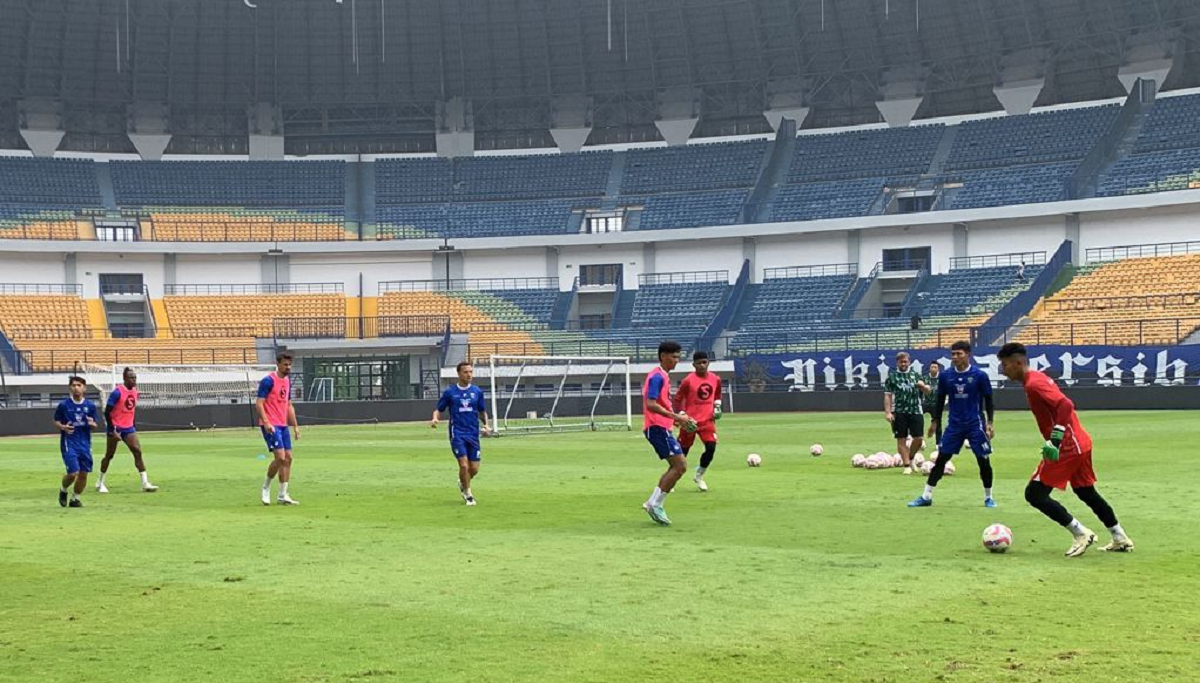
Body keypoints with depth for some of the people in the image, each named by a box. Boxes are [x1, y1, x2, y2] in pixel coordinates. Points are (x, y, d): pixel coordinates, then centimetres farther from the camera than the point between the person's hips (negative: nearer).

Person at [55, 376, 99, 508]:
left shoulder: (90, 405, 2)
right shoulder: (64, 404, -4)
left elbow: (95, 424, 10)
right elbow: (56, 421, 5)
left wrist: (92, 423, -14)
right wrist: (62, 427, -16)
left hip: (85, 443, 3)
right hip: (69, 443, -3)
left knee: (83, 473, 3)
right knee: (73, 473, -12)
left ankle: (75, 499, 24)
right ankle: (63, 490, 20)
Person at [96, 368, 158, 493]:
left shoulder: (134, 391, 6)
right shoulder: (117, 392, -15)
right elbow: (107, 412, -15)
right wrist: (113, 430, -19)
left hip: (128, 428, 6)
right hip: (116, 428, -6)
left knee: (138, 452, -7)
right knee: (109, 455, 7)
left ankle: (145, 483, -9)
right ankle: (100, 483, 24)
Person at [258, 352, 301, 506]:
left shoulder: (287, 381, 14)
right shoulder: (268, 381, -10)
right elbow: (259, 403, -14)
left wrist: (295, 426, 17)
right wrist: (266, 422, -25)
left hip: (284, 425, 8)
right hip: (271, 425, -8)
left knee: (288, 458, 4)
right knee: (280, 457, -14)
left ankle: (283, 495, 9)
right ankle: (266, 486, 9)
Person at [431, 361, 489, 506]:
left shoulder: (477, 391, 6)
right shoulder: (449, 392, 0)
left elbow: (482, 411, 16)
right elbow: (438, 409, 6)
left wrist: (486, 424, -2)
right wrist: (435, 418, -16)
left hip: (473, 434, 3)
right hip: (457, 434, -3)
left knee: (474, 469, 2)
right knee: (464, 465, -14)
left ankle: (463, 483, 36)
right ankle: (467, 494, 8)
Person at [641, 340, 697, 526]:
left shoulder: (662, 376, 18)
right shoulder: (657, 376, -13)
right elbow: (651, 404, -23)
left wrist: (676, 419, 16)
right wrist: (676, 417, -24)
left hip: (661, 427, 10)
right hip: (658, 427, -10)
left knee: (677, 466, 12)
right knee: (680, 466, -11)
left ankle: (653, 503, 12)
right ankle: (655, 504, -6)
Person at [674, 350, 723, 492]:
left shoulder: (715, 379, 2)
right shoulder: (688, 381, -13)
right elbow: (677, 399, -8)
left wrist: (717, 407, 6)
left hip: (707, 420, 4)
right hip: (690, 421, -4)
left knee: (711, 448, -11)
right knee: (683, 450, 4)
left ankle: (699, 476, 11)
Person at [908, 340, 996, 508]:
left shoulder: (979, 375, -7)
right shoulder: (945, 376, 1)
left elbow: (988, 400, 0)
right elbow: (940, 400, 11)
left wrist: (989, 422, -5)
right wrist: (935, 421, 10)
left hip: (975, 425, -2)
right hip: (954, 425, 2)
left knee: (984, 461, 0)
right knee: (941, 459, 1)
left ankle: (988, 497, 18)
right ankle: (926, 496, 6)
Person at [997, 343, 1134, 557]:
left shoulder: (1033, 385, -17)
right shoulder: (1037, 378, 13)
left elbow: (1066, 405, -28)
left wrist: (1055, 439, -30)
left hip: (1067, 448, -10)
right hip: (1080, 443, 10)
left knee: (1034, 494, -7)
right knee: (1087, 493, 22)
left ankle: (1080, 533, -3)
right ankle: (1121, 539, 29)